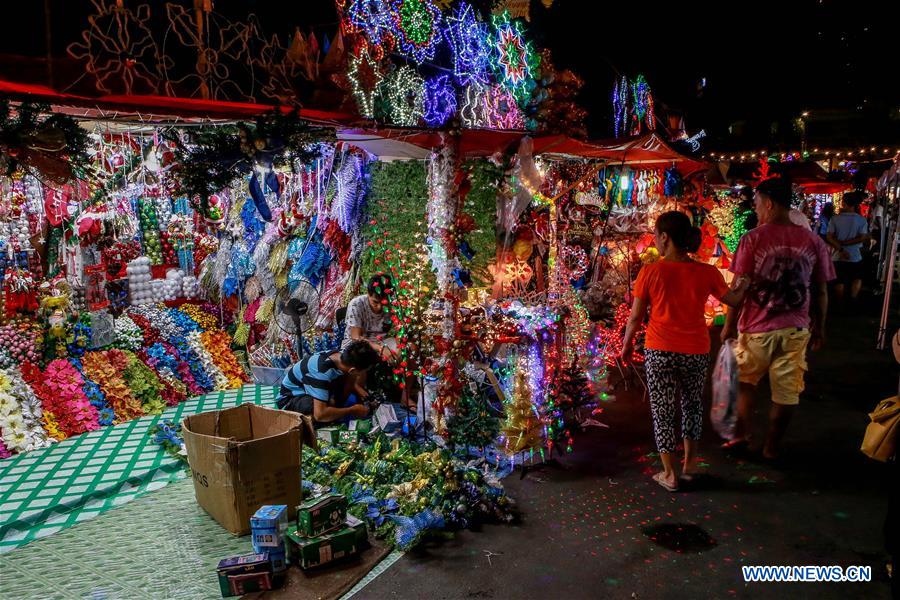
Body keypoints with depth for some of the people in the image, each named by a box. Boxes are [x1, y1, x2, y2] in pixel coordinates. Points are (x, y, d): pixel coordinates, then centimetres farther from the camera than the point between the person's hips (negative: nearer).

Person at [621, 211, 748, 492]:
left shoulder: (650, 272, -11)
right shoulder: (707, 273, -6)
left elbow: (636, 315, -6)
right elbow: (733, 299, 10)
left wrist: (627, 344, 10)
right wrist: (747, 281, 30)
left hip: (659, 351, -2)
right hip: (696, 351, 3)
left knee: (662, 409, 11)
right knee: (692, 403, 25)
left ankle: (669, 474, 18)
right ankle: (689, 462, 33)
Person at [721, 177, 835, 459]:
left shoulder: (753, 239, -12)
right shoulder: (814, 242, -2)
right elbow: (821, 292, 3)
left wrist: (729, 324, -1)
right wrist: (819, 327, 15)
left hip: (758, 328, -2)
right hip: (796, 329, 2)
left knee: (745, 382, 19)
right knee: (786, 390, 12)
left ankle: (742, 434, 19)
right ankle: (771, 447, 23)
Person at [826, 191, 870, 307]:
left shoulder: (835, 218, -9)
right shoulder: (862, 220, -10)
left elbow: (829, 237, -14)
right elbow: (862, 238, -16)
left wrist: (840, 249, -15)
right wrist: (845, 243, -11)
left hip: (839, 255, 1)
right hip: (855, 256, 0)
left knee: (840, 281, 12)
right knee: (857, 278, 22)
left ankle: (840, 303, 20)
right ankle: (853, 299, 10)